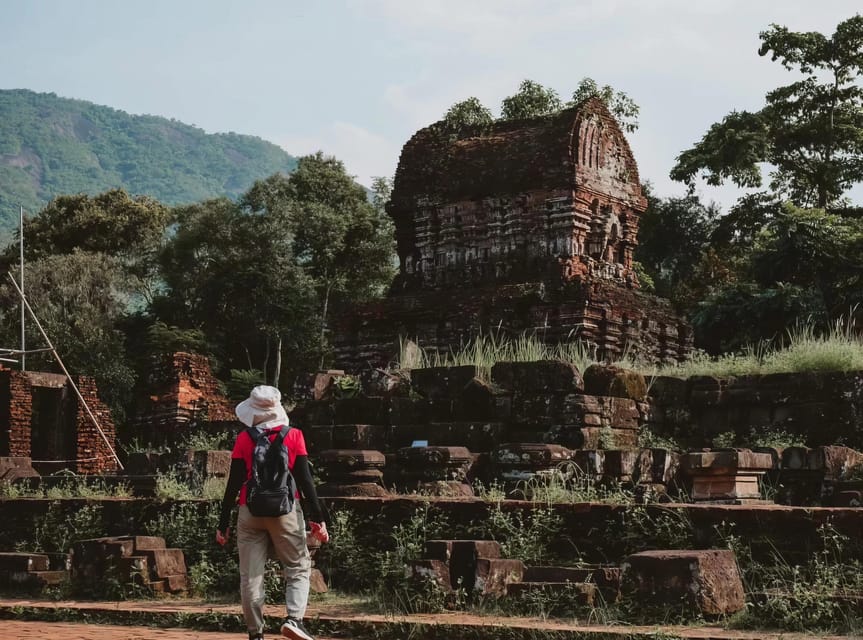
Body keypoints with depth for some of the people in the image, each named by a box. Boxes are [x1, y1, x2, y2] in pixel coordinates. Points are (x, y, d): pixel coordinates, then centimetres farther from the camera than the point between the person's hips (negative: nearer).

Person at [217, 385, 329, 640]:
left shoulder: (243, 439, 2)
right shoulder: (293, 436, 1)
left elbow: (234, 484, 0)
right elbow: (305, 480, -2)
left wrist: (223, 523, 5)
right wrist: (317, 518, 1)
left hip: (250, 512, 1)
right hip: (285, 512, -1)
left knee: (250, 576, 5)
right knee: (298, 568, 8)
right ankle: (294, 618, -13)